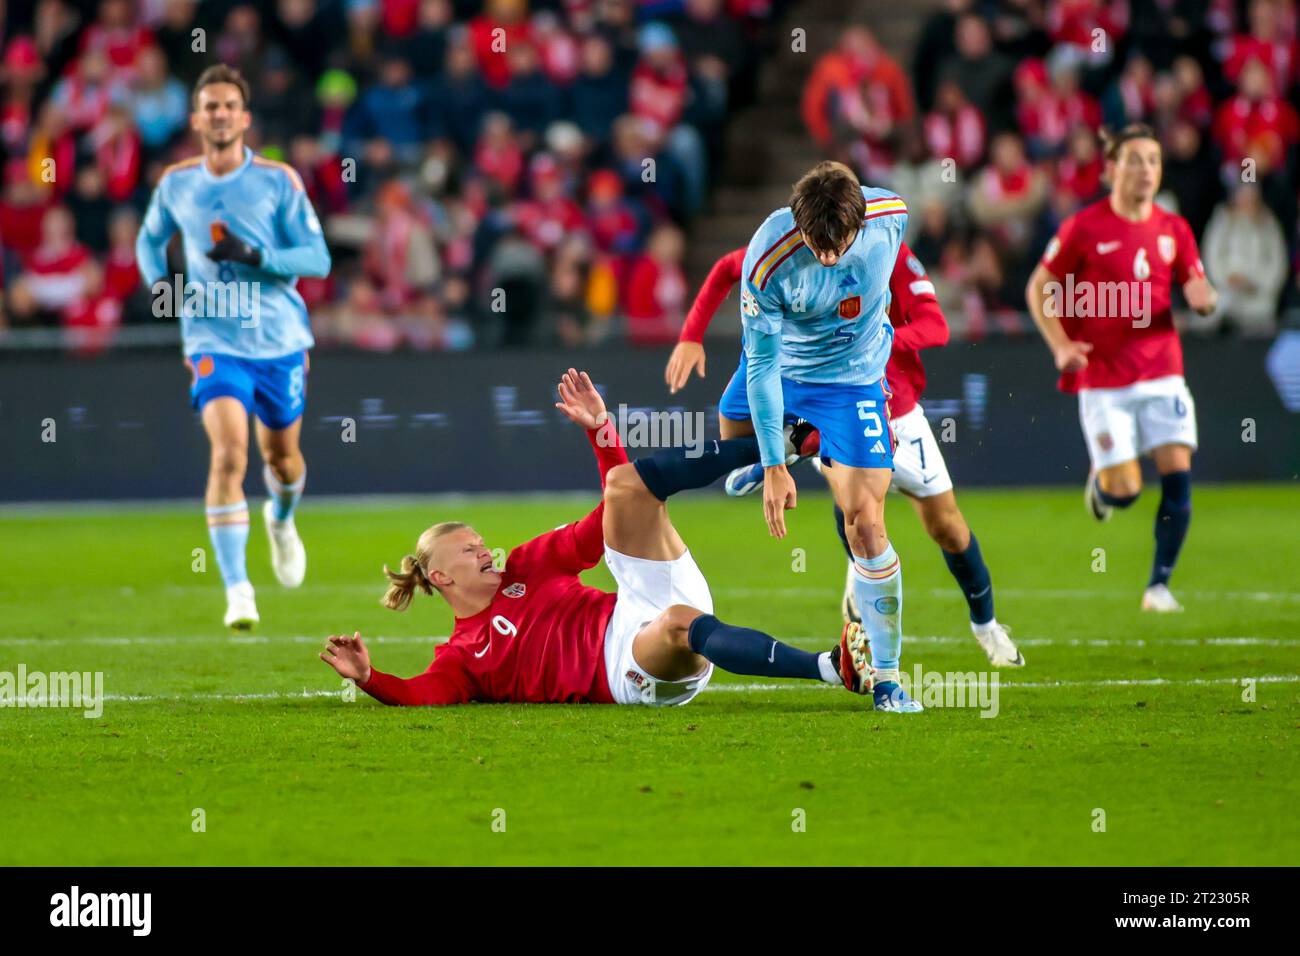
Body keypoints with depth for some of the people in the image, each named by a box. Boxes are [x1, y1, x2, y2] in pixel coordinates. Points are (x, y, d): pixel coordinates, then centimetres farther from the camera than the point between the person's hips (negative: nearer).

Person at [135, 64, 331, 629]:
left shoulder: (278, 181, -5)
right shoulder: (176, 184, 2)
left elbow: (318, 258, -6)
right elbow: (150, 239, 21)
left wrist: (256, 256, -22)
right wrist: (160, 285, 1)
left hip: (279, 338, 1)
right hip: (214, 341, -1)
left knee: (282, 457, 15)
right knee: (229, 454, -20)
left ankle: (282, 519, 53)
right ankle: (237, 591, -21)